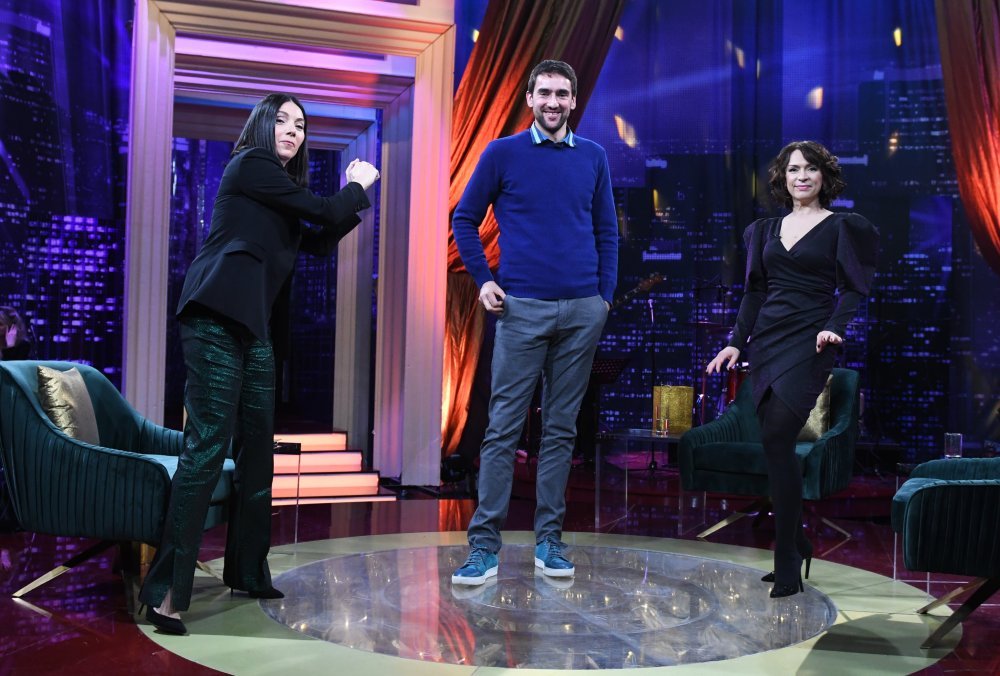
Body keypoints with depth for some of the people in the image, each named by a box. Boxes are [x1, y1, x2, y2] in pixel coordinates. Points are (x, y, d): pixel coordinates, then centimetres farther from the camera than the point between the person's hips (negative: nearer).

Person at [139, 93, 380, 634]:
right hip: (216, 317, -10)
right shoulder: (250, 164, -2)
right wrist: (358, 184, 13)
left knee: (257, 447, 11)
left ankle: (247, 571, 21)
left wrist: (355, 198, 18)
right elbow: (325, 211, -5)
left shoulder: (278, 185, 23)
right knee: (208, 444, -16)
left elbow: (319, 241, 26)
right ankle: (167, 588, -14)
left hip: (251, 326, 10)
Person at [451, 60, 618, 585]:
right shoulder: (502, 154, 3)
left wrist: (606, 294, 5)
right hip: (522, 308, -3)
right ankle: (485, 543, 4)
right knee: (504, 426, -3)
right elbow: (465, 220, 8)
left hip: (583, 310, 3)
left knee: (561, 427, 8)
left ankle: (549, 540, 17)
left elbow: (607, 231, 14)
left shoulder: (594, 157, 10)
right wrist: (482, 280, -2)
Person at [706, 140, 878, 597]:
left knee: (775, 439, -17)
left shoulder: (842, 227, 4)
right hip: (766, 341, 5)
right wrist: (736, 342, 7)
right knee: (776, 447, 4)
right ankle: (797, 548, 19)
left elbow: (853, 290, -2)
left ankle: (787, 567, -10)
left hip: (808, 342, -5)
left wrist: (834, 328, -19)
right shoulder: (766, 230, 18)